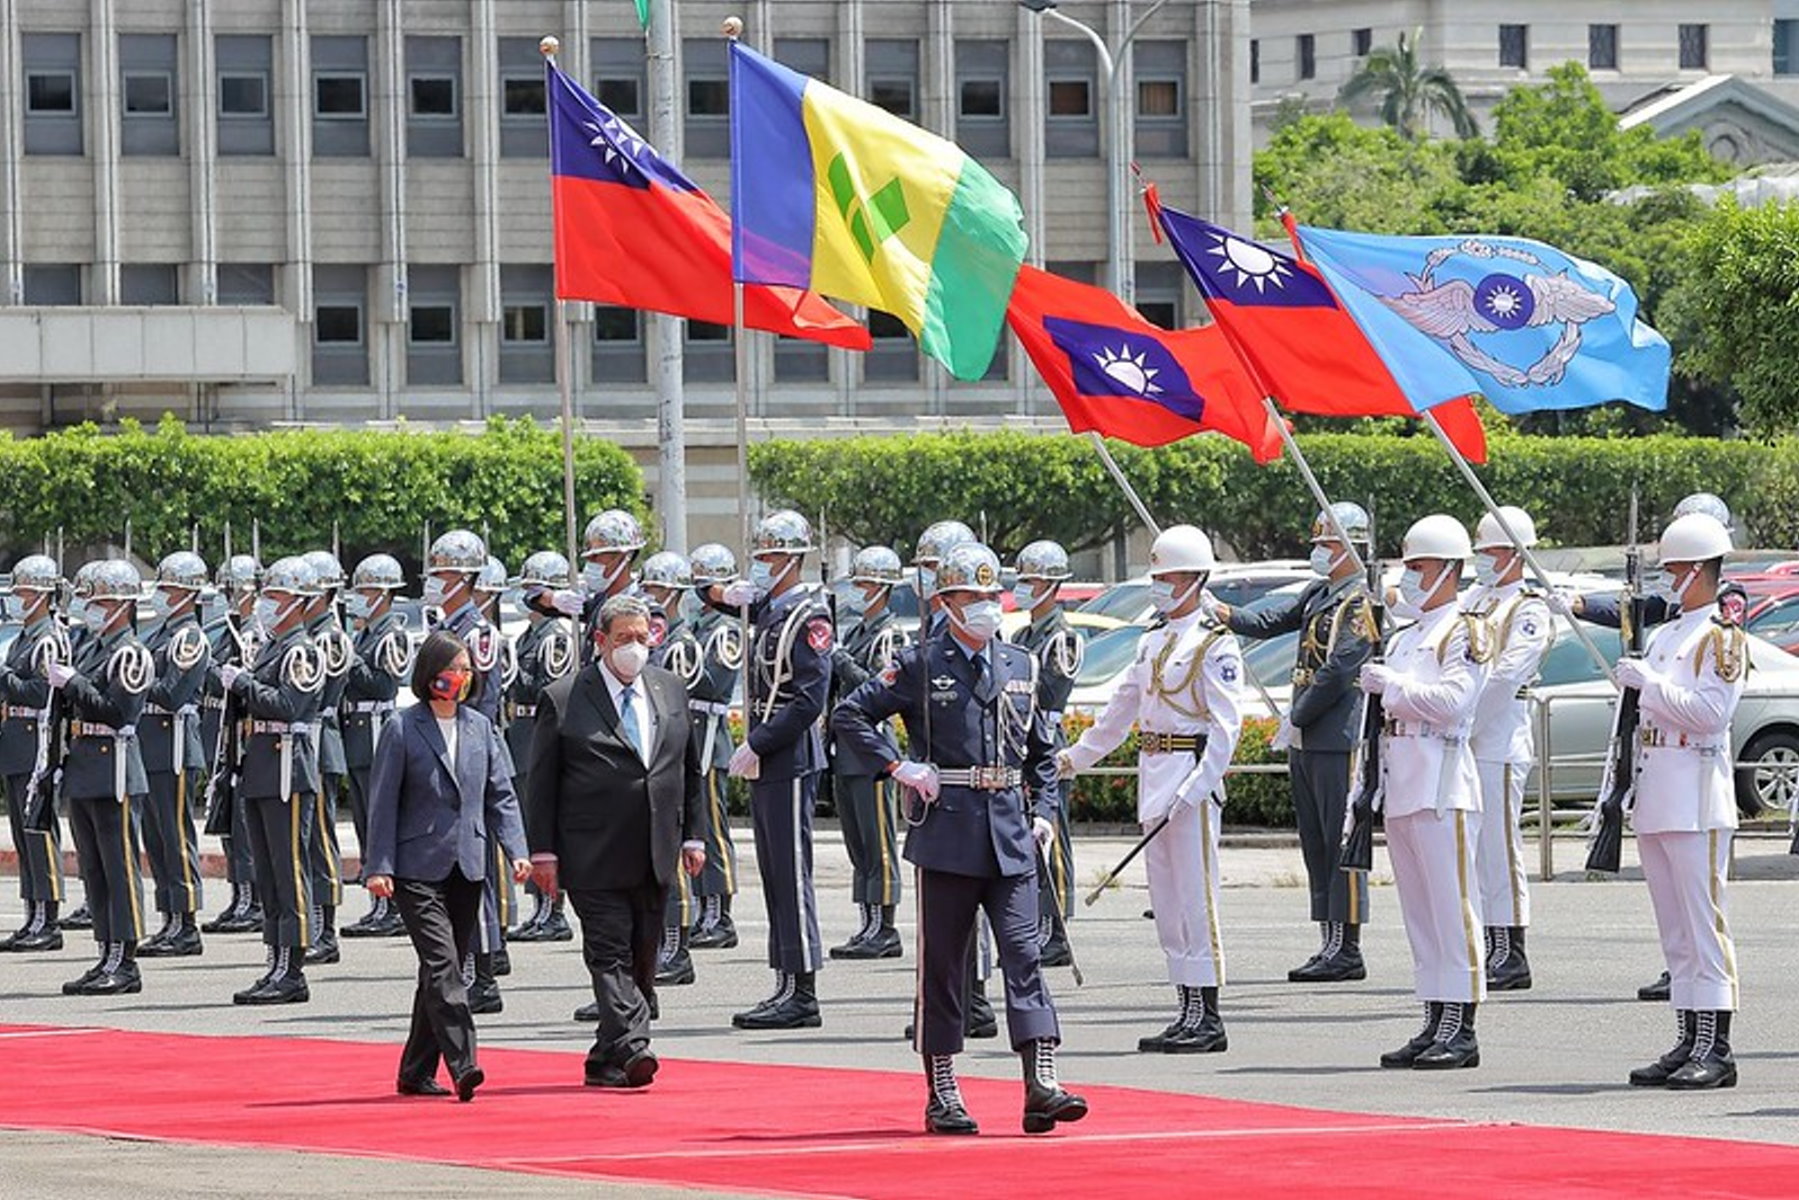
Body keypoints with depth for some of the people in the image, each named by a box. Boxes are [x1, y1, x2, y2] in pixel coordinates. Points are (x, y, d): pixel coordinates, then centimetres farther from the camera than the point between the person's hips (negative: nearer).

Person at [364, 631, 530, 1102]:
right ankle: (463, 1065, -23)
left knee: (442, 971, 8)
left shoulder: (481, 727, 11)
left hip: (467, 869, 5)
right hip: (418, 869, -5)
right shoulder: (402, 730, -3)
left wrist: (517, 849, -2)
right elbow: (383, 802, -3)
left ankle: (416, 1073, 16)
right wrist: (379, 867, -9)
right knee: (443, 966, -16)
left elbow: (500, 794, 12)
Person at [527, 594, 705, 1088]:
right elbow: (542, 783, -2)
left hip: (655, 859, 5)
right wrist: (543, 851, -6)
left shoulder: (671, 690, 12)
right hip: (595, 858, -5)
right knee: (610, 954, -13)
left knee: (641, 962, 7)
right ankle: (631, 1047, -24)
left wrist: (692, 836, 14)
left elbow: (689, 769, 19)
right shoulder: (563, 700, -3)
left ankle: (606, 1062, 14)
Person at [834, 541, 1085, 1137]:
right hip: (946, 830, -3)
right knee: (941, 961, 3)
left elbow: (1042, 750, 23)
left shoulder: (1020, 666, 13)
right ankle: (941, 1093, 9)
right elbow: (850, 714, 0)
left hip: (1010, 836, 3)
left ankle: (1042, 1086, -13)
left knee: (1023, 953, -6)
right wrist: (900, 766, -8)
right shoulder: (920, 664, -1)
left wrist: (1042, 813, 11)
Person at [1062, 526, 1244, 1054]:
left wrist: (1194, 789, -20)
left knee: (1195, 899, -7)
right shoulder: (1152, 643, 16)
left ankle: (1208, 1019, -4)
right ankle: (1188, 1013, 12)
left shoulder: (1214, 646, -8)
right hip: (1153, 774, 8)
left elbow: (1226, 727, -13)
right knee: (1166, 903, 8)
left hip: (1192, 773, -8)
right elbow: (1120, 710, 25)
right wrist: (1074, 758, 26)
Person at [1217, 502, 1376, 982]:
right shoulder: (1320, 592, 17)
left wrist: (1295, 720, -13)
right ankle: (1331, 944, 14)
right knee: (1315, 844, 10)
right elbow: (1276, 617, 13)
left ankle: (1347, 951, -7)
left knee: (1342, 843, -8)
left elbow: (1337, 672, -17)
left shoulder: (1362, 601, -11)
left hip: (1339, 740, -9)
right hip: (1305, 742, 9)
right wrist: (1227, 615, -4)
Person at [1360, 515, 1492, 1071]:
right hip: (1402, 789, 9)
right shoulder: (1402, 641, 21)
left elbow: (1451, 702, -17)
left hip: (1442, 786, -9)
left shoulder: (1465, 633, -4)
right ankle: (1435, 1023, 12)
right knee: (1418, 911, 9)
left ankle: (1461, 1029, -8)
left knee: (1452, 908, -8)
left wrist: (1392, 684, -12)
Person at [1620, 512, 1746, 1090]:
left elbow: (1709, 712, -17)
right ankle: (1688, 1043, 12)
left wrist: (1648, 683, -15)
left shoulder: (1722, 636, -7)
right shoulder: (1662, 636, 18)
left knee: (1704, 923, -8)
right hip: (1655, 798, 9)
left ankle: (1716, 1048, -9)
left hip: (1697, 798, -9)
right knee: (1675, 931, 9)